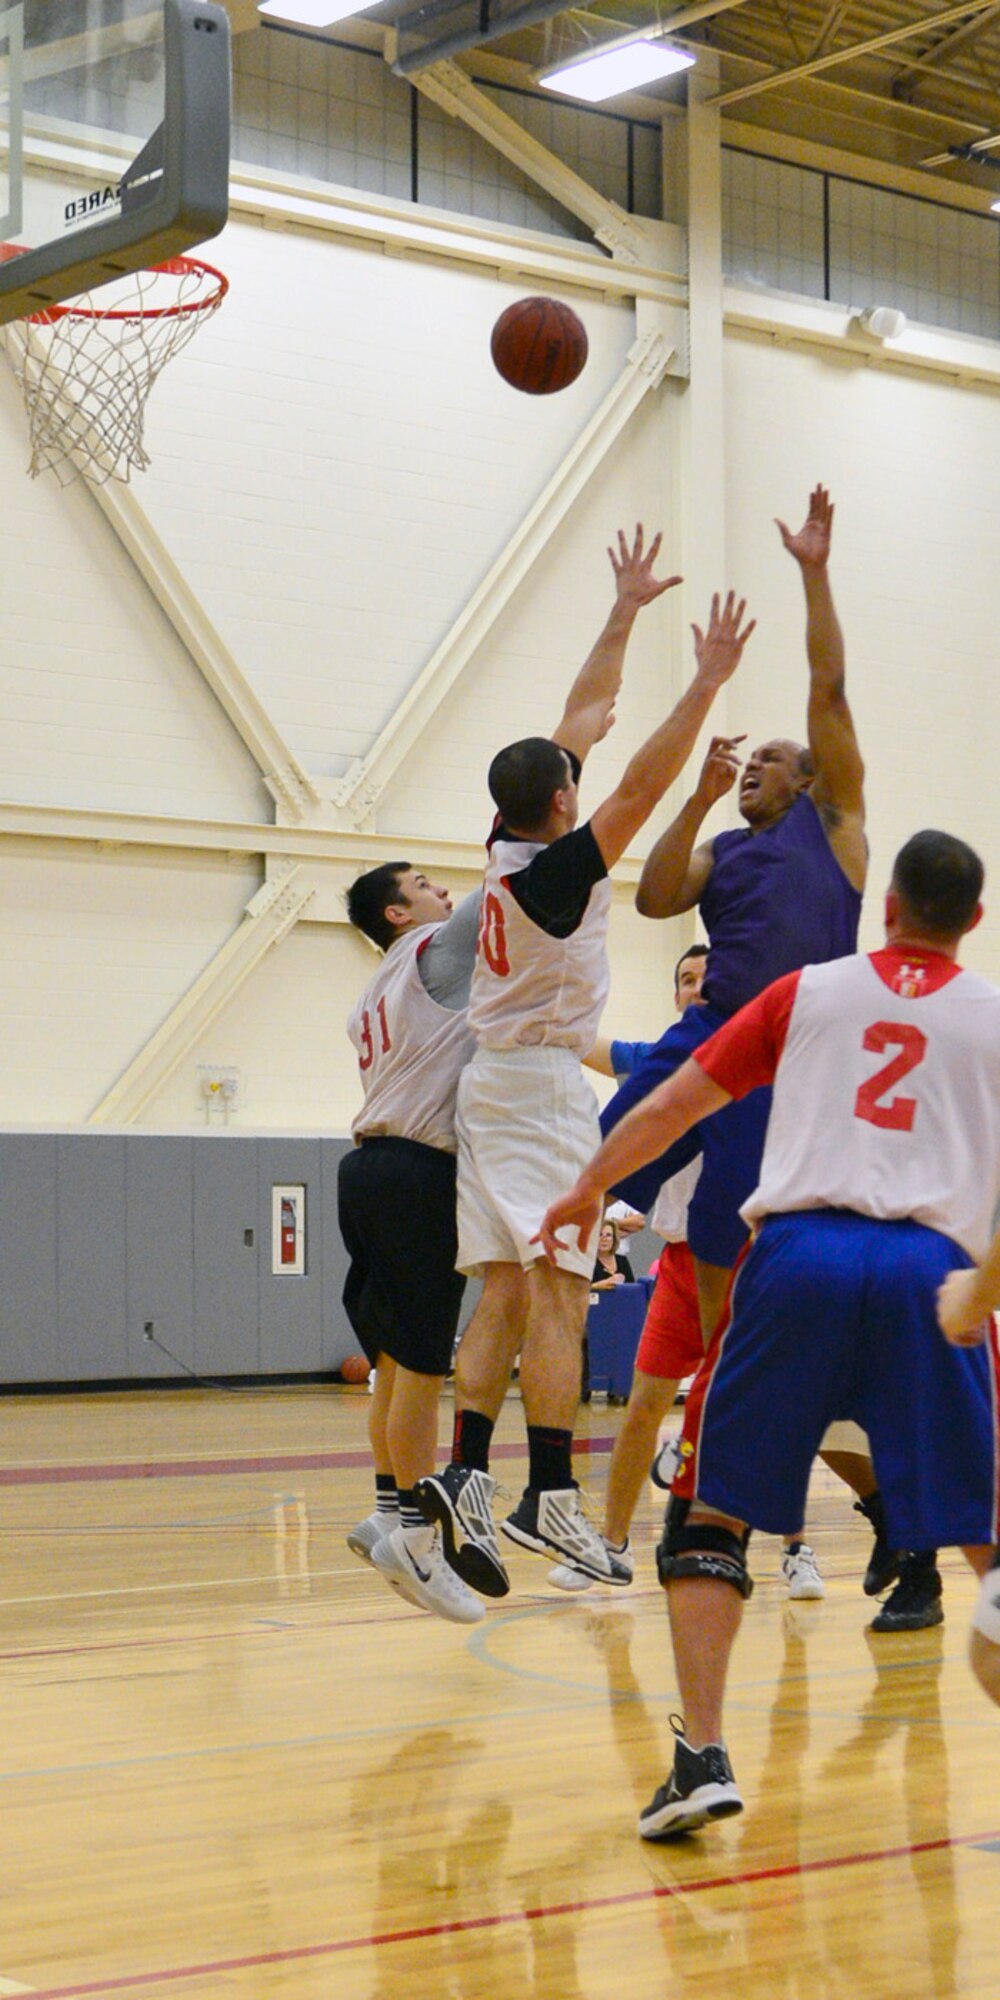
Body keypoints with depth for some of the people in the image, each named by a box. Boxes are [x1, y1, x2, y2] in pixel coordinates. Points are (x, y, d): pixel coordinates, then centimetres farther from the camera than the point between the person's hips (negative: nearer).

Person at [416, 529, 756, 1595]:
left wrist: (625, 613, 21)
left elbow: (582, 718, 15)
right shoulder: (555, 868, -15)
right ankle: (550, 1497, -13)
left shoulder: (508, 845, 7)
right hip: (542, 1084, -9)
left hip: (491, 1082, 9)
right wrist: (708, 682, -21)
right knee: (556, 1293, -10)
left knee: (506, 1293, 5)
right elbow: (643, 779, -23)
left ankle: (466, 1475, -3)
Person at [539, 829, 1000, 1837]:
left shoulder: (808, 991, 16)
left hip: (800, 1251, 0)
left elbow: (674, 1103, 19)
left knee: (711, 1510, 10)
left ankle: (702, 1757, 0)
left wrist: (587, 1187, 34)